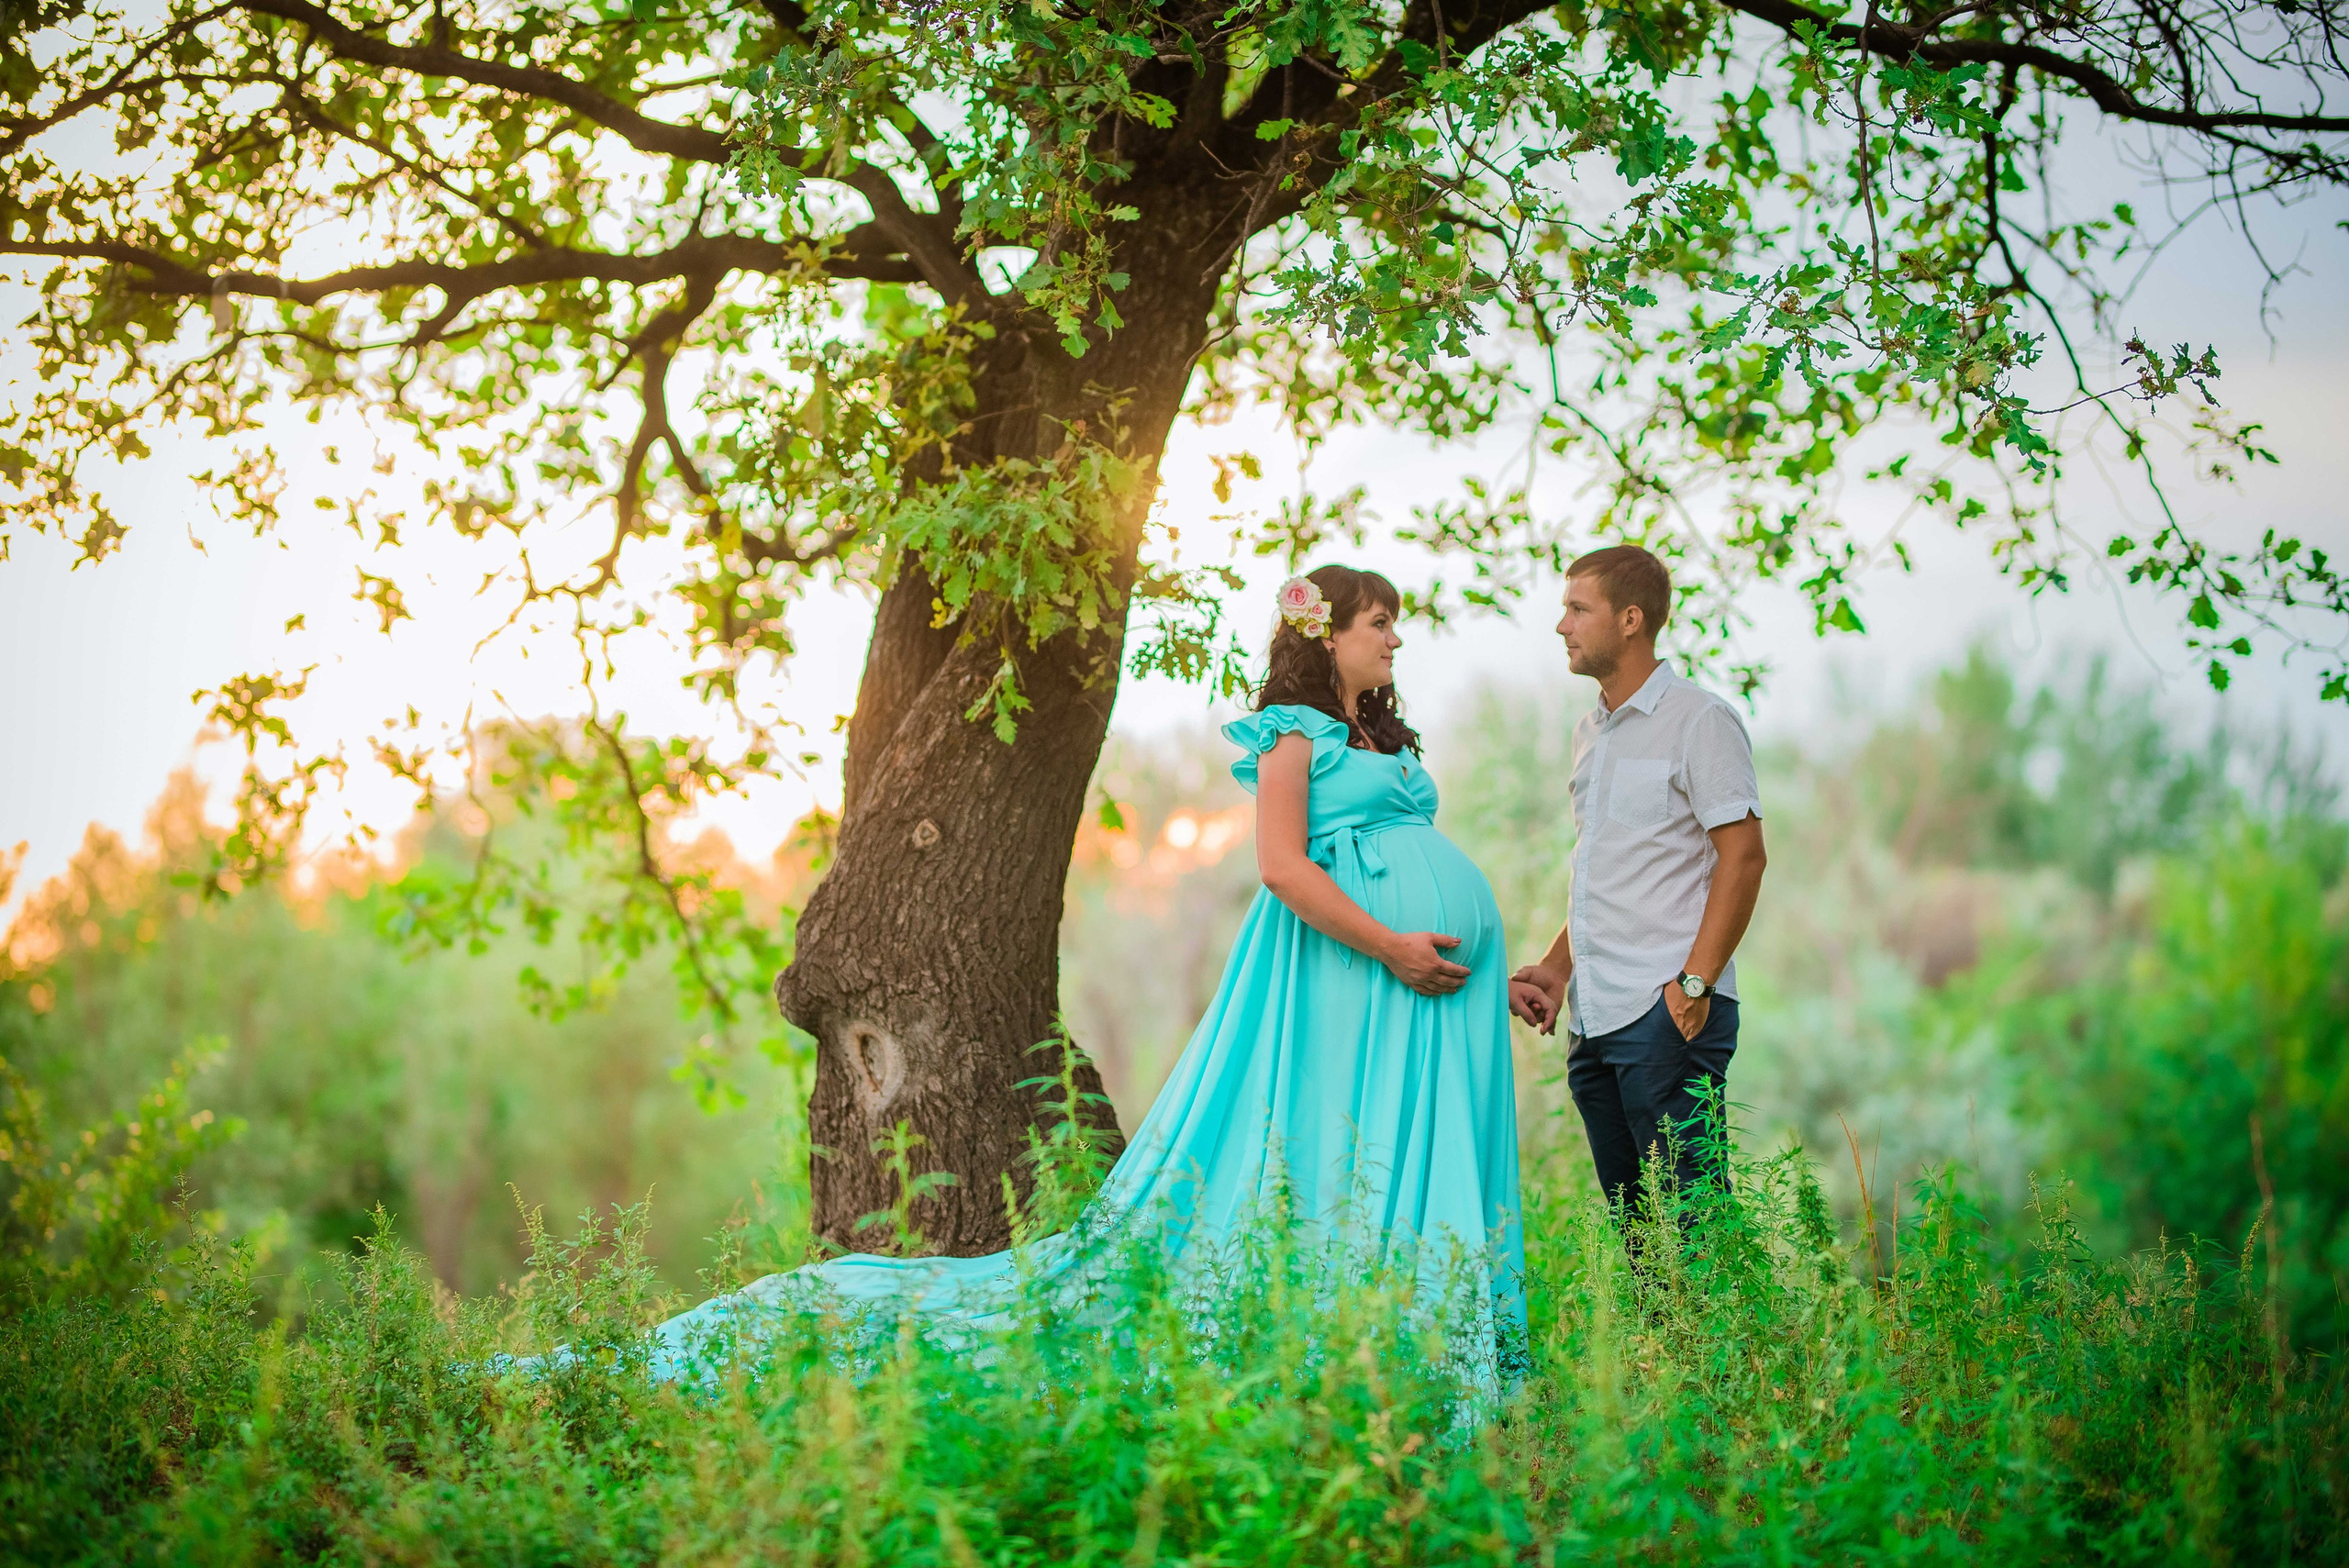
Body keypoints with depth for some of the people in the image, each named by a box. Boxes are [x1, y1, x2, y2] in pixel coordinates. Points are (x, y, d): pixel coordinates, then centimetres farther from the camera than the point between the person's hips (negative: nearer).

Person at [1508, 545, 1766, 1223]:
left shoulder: (1699, 720, -5)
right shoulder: (1592, 730, 19)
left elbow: (1742, 855, -12)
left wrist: (1695, 981, -19)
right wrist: (1556, 969, 16)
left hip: (1667, 1012, -8)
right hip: (1592, 1015, 8)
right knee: (1631, 1212, 10)